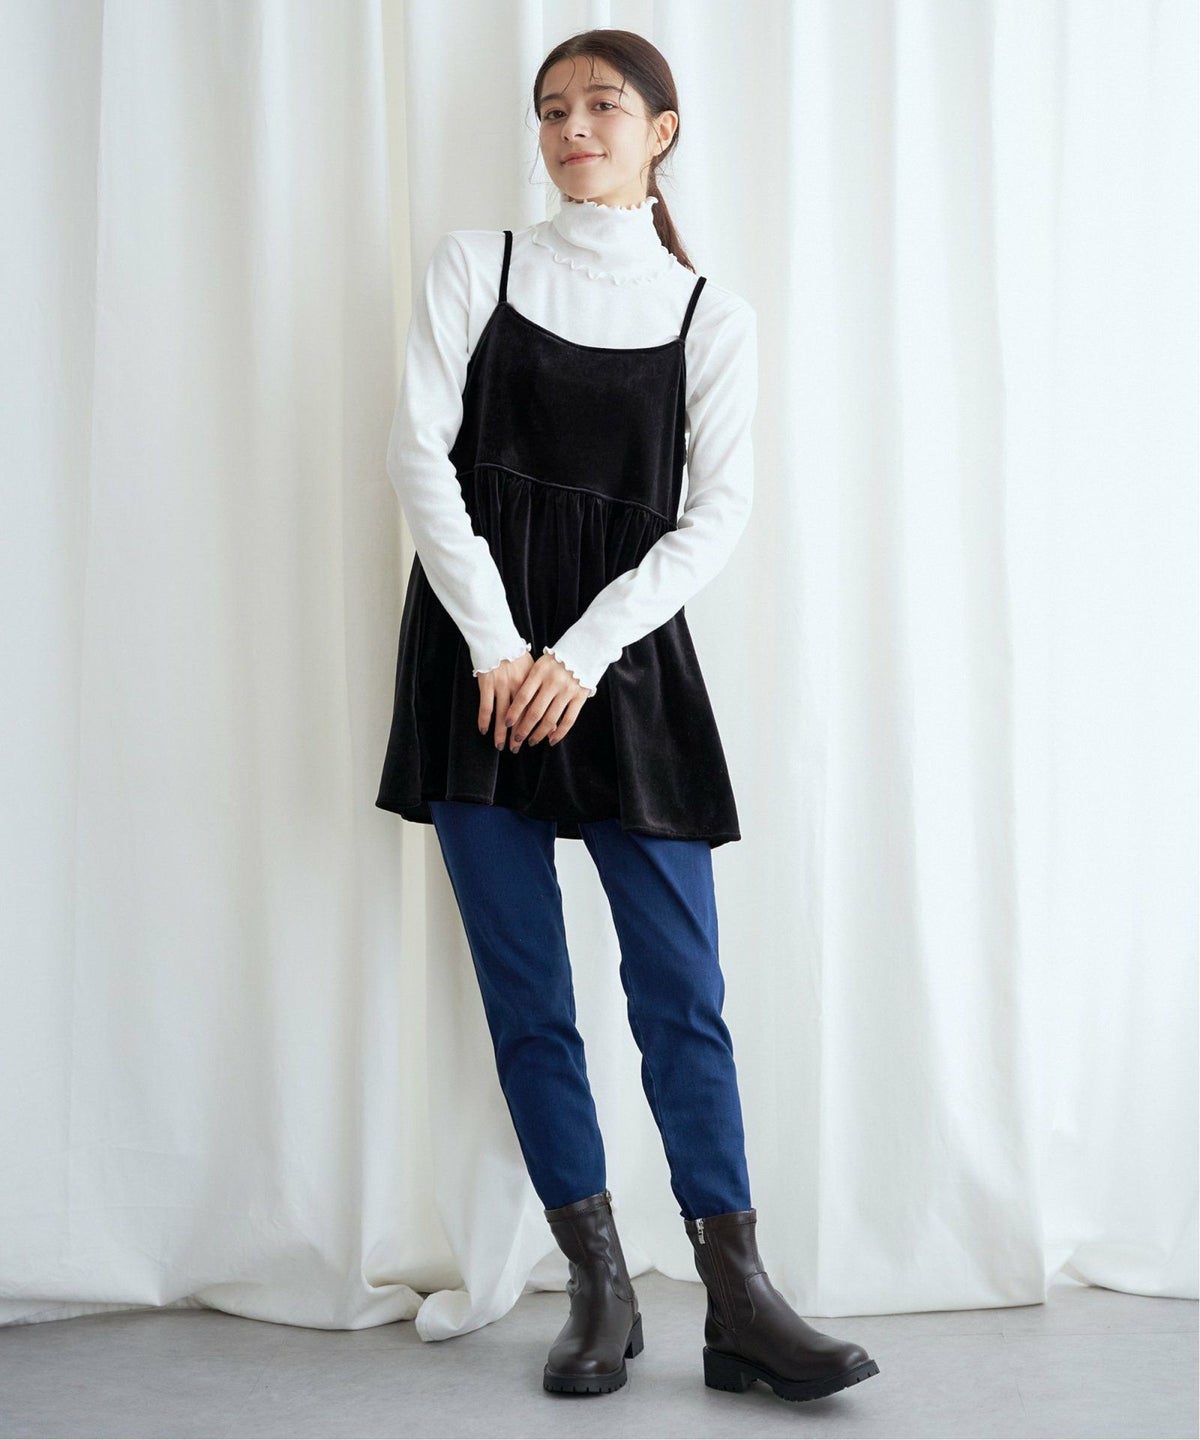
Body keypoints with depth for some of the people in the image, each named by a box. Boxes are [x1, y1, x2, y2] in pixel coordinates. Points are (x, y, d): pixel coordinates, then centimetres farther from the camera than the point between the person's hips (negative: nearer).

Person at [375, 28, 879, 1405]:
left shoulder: (712, 312, 9)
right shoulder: (475, 262, 9)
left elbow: (719, 509, 1)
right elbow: (420, 450, 0)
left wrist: (582, 653, -11)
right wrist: (495, 647, -10)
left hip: (624, 657, 0)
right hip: (481, 648, 0)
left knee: (681, 983, -4)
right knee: (524, 988, 1)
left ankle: (738, 1300, 2)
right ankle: (599, 1289, 11)